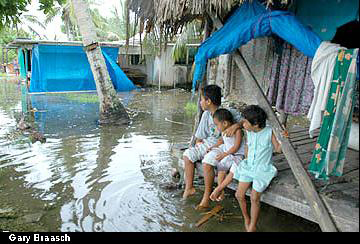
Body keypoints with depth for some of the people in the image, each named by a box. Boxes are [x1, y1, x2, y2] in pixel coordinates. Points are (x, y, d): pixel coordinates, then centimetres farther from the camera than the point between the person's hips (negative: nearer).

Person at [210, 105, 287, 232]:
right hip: (248, 167, 5)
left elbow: (278, 149, -6)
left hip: (263, 169, -5)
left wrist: (284, 138, -23)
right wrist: (246, 161, 12)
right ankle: (246, 218, 25)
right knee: (239, 195, -2)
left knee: (254, 197, -13)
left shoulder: (269, 132, -11)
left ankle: (252, 227, 7)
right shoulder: (248, 132, 1)